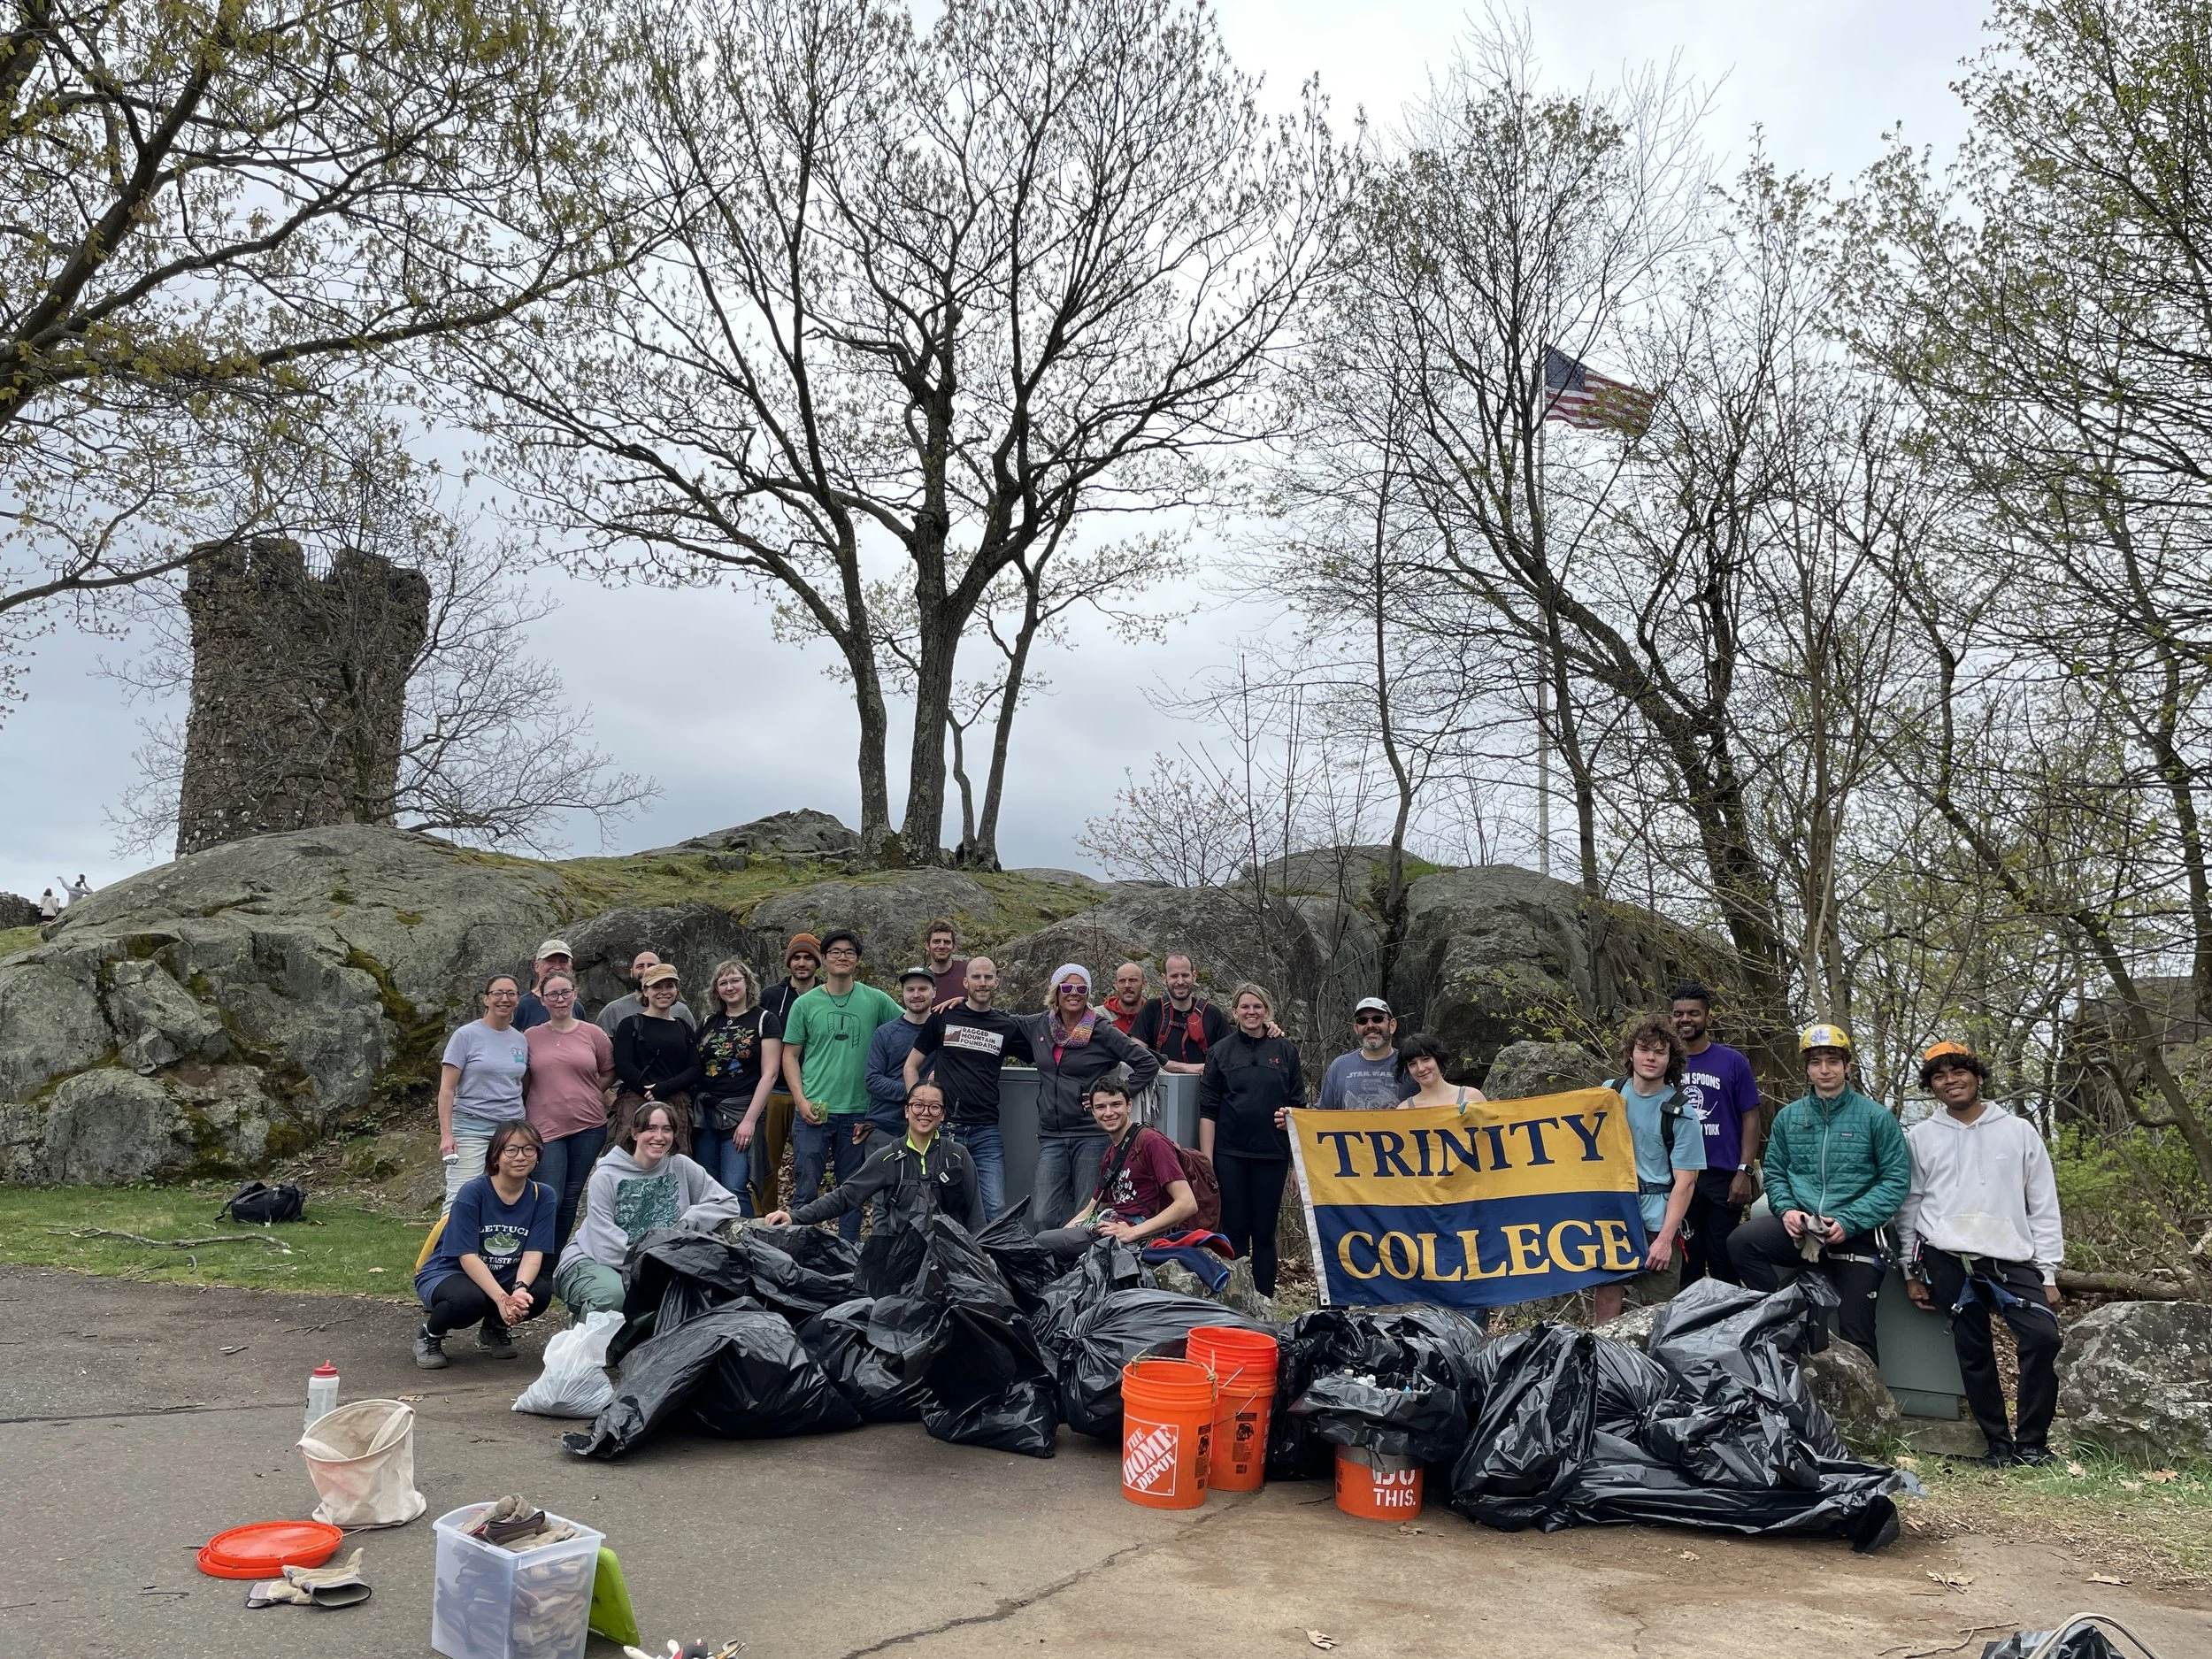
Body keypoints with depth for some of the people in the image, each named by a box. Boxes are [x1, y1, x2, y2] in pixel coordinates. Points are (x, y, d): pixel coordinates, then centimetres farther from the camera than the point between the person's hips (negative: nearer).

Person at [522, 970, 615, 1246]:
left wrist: (585, 1094, 2)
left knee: (571, 1198, 9)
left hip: (588, 1126, 2)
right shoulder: (531, 1036, 3)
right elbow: (522, 1083, 10)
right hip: (545, 1127, -1)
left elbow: (609, 1073, 13)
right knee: (550, 1200, -7)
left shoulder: (593, 1034, 4)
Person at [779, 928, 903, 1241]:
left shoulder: (876, 1001, 2)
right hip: (813, 1111, -1)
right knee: (806, 1189, 0)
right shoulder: (805, 1004, 2)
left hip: (859, 1112, 1)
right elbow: (790, 1055, 5)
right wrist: (801, 1100, -6)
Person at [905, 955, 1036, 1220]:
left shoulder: (1008, 1026, 8)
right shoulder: (943, 1018, 6)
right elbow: (912, 1065, 10)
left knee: (996, 1209, -6)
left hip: (986, 1132, 0)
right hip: (944, 1128, 0)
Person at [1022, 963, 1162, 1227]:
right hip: (1050, 1136, 4)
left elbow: (1149, 1063, -3)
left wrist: (1119, 1096, -6)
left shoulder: (1102, 1031, -5)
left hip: (1091, 1135, -3)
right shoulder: (1038, 1025, 7)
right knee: (1043, 1217, -3)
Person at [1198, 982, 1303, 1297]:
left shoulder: (1285, 1051, 7)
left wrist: (1290, 1116, -8)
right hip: (1230, 1153, -1)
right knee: (1234, 1230, 3)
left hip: (1272, 1153, 1)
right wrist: (1206, 1160, -4)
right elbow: (1208, 1110, 1)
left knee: (1264, 1231, 6)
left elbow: (1299, 1103, 13)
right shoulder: (1220, 1052, 4)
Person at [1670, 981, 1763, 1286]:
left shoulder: (1733, 1062, 0)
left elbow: (1750, 1118, 0)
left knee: (1723, 1260, 6)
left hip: (1723, 1177, -2)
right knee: (1686, 1261, 8)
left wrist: (1744, 1171, -8)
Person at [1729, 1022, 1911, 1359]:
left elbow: (1896, 1180, -6)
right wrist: (1786, 1210, -8)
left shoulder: (1876, 1117, -1)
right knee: (1742, 1241, -27)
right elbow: (1774, 1173, 14)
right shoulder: (1788, 1117, 9)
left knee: (1854, 1334, 1)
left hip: (1856, 1236, -2)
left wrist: (1848, 1222, -15)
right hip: (1800, 1228, 2)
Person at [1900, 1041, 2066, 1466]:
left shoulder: (2018, 1131, 10)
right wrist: (1912, 1272, 7)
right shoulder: (1920, 1137, 10)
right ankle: (1999, 1443, 12)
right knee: (1973, 1351, 2)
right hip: (1948, 1259, 0)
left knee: (2043, 1335, -16)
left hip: (2012, 1257, 0)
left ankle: (2031, 1442, -3)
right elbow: (1909, 1206, 11)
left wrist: (2049, 1274, 3)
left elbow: (2044, 1207, 9)